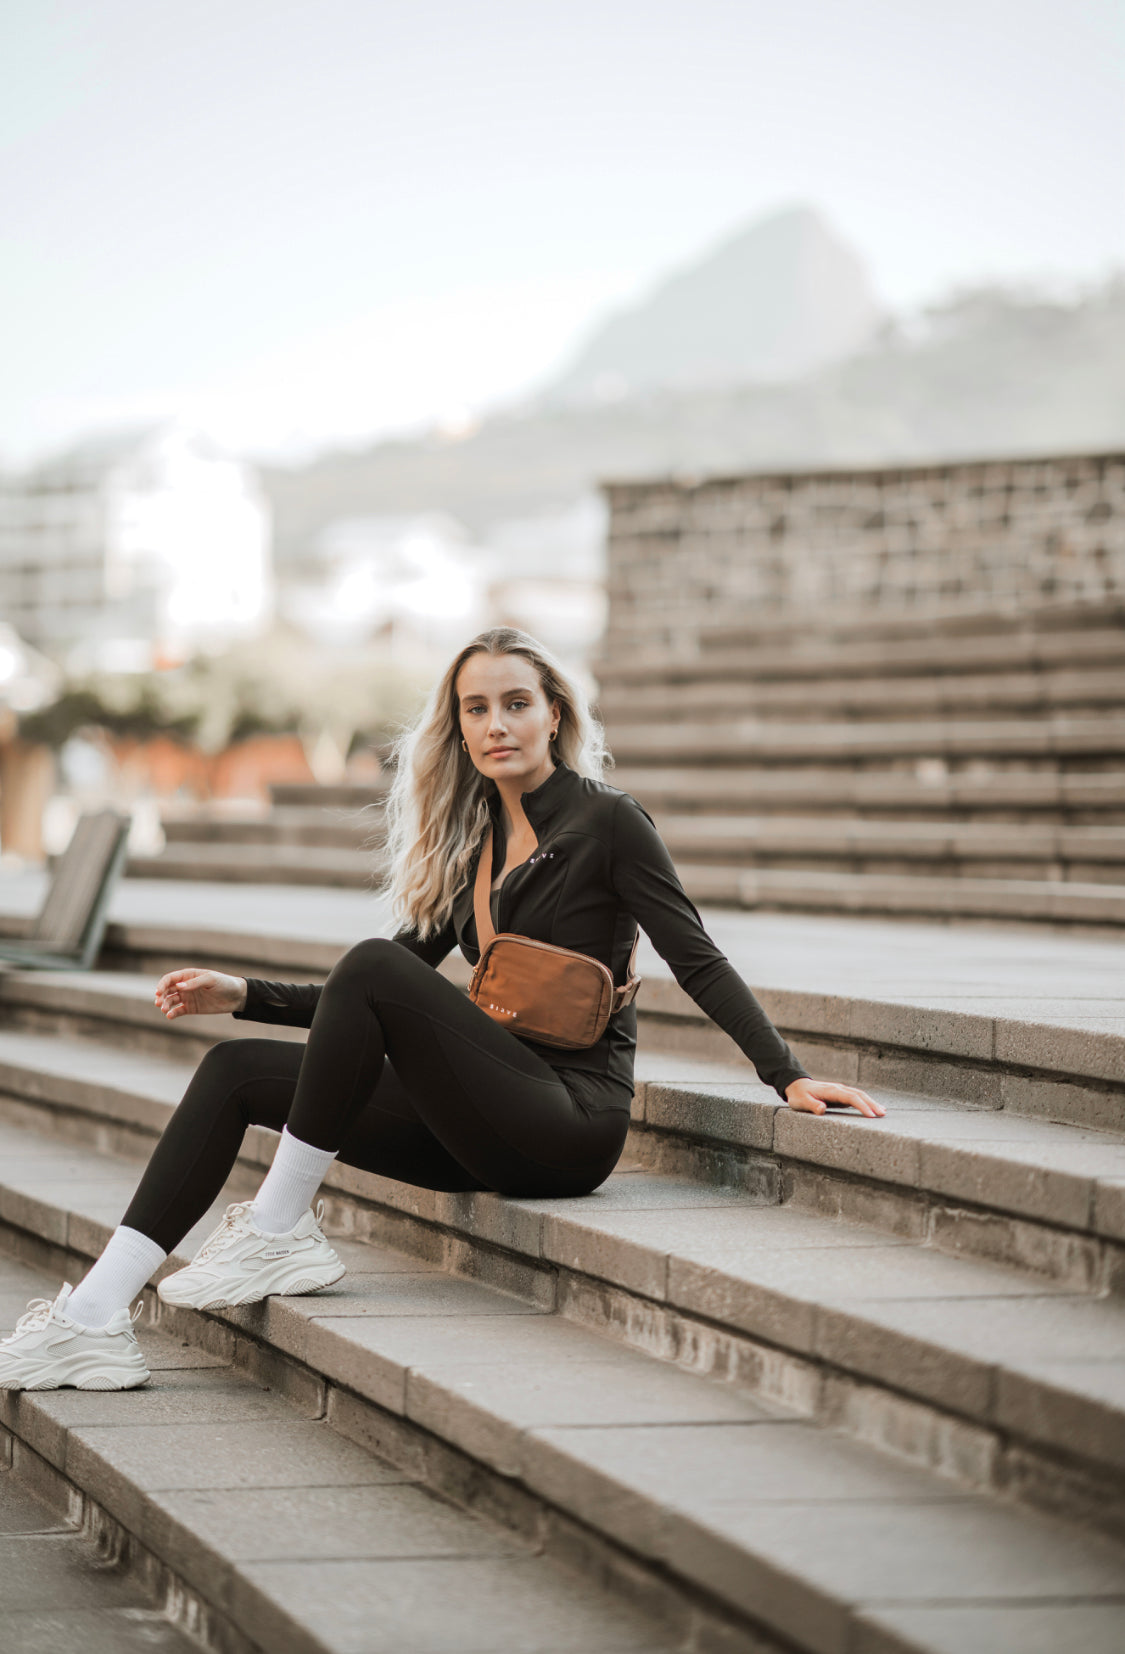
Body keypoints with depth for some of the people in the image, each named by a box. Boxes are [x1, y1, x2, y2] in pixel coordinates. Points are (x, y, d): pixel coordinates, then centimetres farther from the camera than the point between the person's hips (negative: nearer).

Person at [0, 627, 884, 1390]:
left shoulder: (606, 821, -3)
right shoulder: (473, 845, 18)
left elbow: (698, 961, -6)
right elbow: (383, 1004, 21)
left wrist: (787, 1075, -16)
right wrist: (244, 995, 13)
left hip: (571, 1119, -8)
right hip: (494, 1128, 8)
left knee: (371, 964, -24)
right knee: (237, 1070, -2)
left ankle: (278, 1230, -16)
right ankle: (97, 1317, -12)